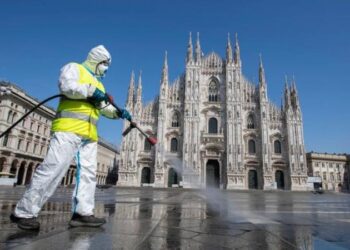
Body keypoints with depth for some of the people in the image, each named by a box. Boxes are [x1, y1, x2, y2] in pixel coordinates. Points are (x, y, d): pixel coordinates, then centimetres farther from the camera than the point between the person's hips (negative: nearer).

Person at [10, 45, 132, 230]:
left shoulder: (98, 84, 29)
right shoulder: (74, 68, 8)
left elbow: (105, 108, 23)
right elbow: (67, 86, -14)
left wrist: (119, 113, 7)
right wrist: (91, 91, -12)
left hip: (89, 133, 8)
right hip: (68, 127, -8)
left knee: (88, 172, 0)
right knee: (54, 168, -13)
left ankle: (82, 213, 2)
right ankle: (24, 212, -4)